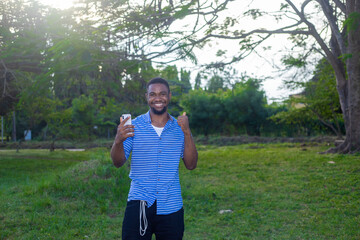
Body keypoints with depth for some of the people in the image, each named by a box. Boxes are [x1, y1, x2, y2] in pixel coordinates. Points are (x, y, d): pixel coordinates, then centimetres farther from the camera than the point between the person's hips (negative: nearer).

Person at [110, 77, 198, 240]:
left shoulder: (179, 128, 6)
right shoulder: (134, 126, 2)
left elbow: (191, 165, 1)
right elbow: (118, 162, 1)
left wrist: (187, 133, -10)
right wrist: (118, 140, -19)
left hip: (171, 208, 2)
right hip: (139, 204, -1)